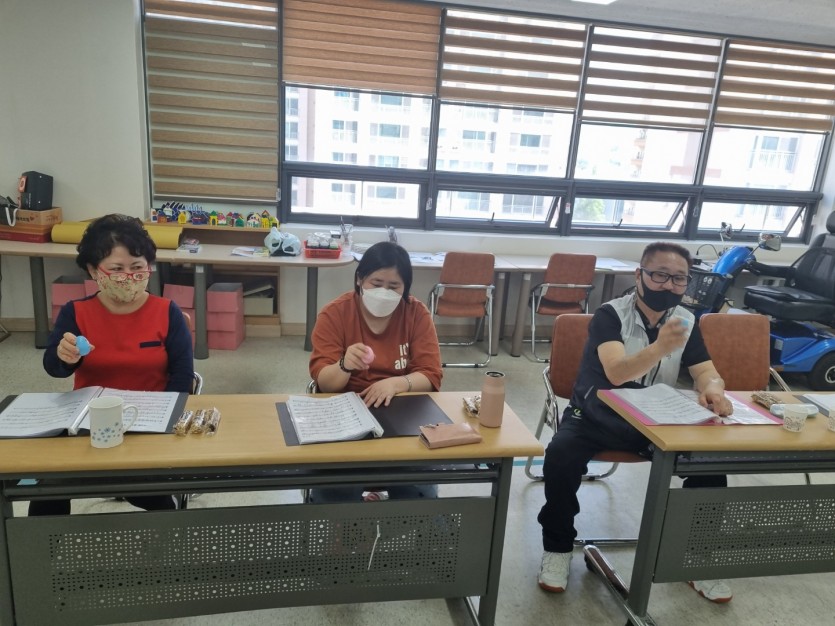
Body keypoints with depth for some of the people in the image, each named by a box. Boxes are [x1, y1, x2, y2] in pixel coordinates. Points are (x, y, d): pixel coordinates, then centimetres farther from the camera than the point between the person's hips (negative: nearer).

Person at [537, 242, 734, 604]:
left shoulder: (686, 321, 0)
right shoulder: (610, 315, -17)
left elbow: (706, 372, -1)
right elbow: (617, 373, -31)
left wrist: (713, 389, -27)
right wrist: (660, 348, -50)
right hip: (597, 415, -4)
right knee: (560, 455, -31)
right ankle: (558, 548, -6)